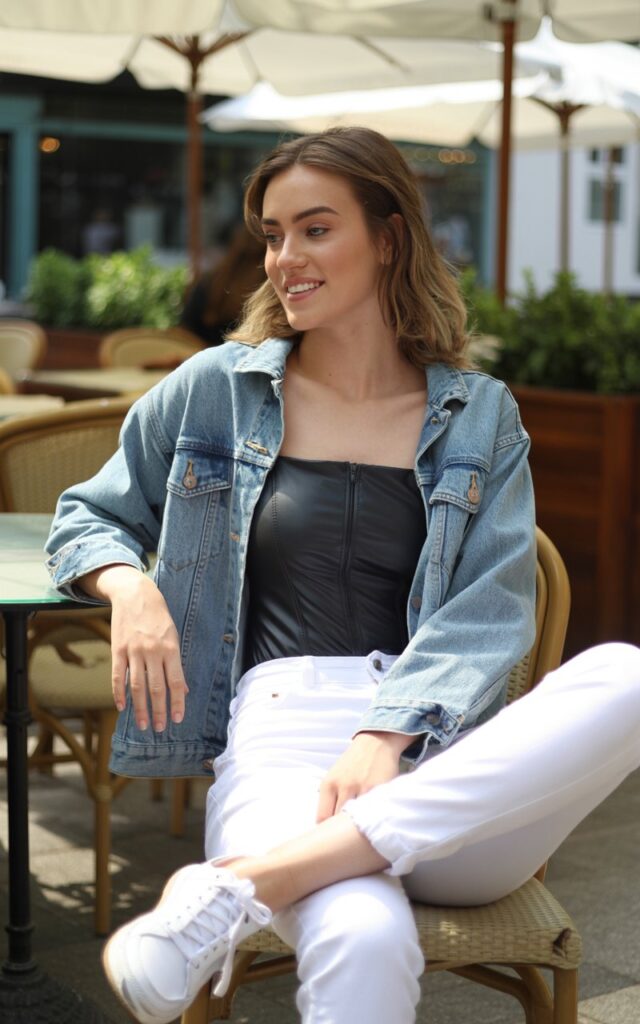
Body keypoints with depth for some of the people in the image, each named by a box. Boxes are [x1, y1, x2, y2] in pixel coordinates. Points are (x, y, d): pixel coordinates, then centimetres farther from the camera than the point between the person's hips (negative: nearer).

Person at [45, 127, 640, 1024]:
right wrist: (127, 583, 1)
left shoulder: (479, 417, 14)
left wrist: (387, 733, -17)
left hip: (440, 747, 4)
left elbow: (491, 612, 2)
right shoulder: (215, 392, 14)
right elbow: (87, 517, 26)